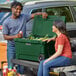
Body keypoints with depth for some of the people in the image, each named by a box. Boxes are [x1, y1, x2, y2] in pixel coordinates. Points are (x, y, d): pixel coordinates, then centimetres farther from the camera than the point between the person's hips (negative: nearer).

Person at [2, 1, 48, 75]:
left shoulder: (24, 17, 2)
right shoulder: (6, 22, -5)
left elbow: (34, 14, 2)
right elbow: (5, 37, -5)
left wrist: (42, 13, -18)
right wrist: (16, 36, -19)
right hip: (12, 46, -2)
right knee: (11, 67, 1)